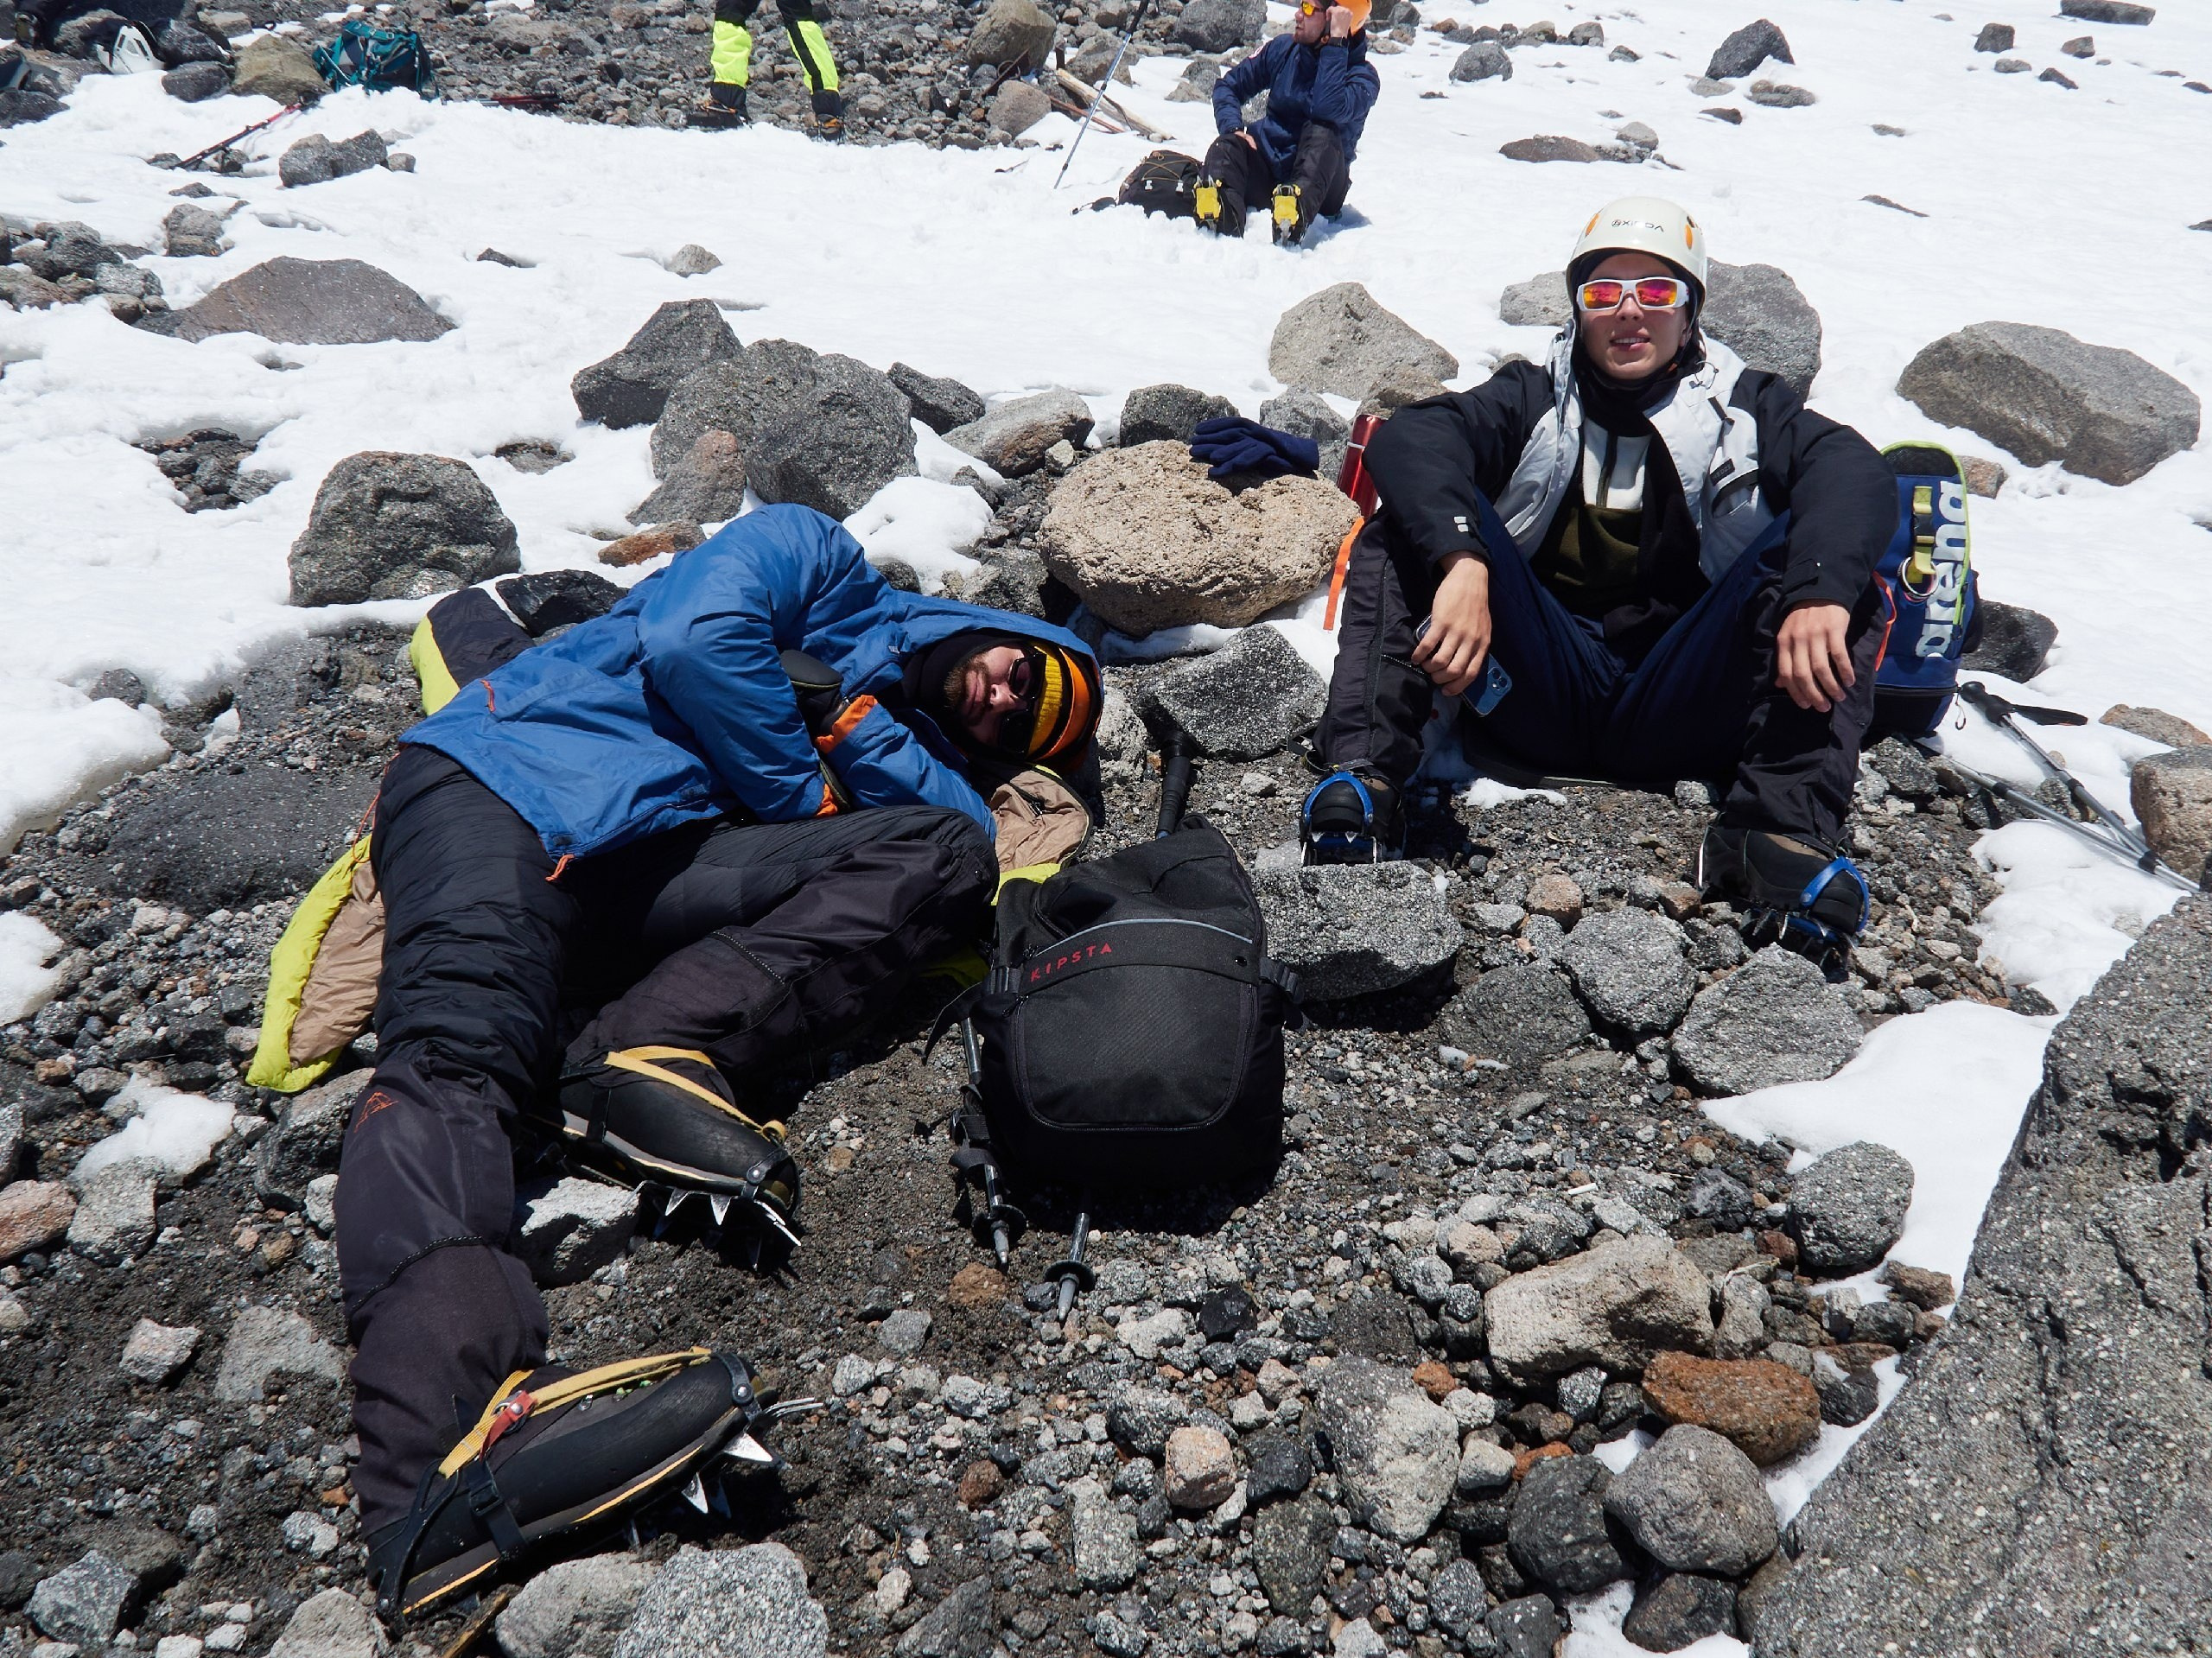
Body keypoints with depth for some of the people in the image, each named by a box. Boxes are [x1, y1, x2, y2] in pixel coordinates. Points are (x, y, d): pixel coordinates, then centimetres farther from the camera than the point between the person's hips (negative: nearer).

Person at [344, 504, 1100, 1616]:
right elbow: (692, 639, -4)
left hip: (650, 870, 4)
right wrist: (817, 797, 2)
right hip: (502, 778, -4)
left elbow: (968, 831, 3)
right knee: (462, 1045, -32)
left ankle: (650, 1051, -30)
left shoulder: (924, 765, 25)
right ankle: (449, 1457, -53)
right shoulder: (813, 556, 15)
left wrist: (850, 723, -6)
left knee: (948, 853, -13)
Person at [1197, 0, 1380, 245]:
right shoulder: (1283, 48, 8)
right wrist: (1234, 128, -8)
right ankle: (1223, 225, -56)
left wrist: (1335, 42, -23)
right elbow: (1228, 86, 13)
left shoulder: (1363, 77, -7)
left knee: (1322, 131, -32)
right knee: (1227, 146, -24)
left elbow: (1329, 110, -28)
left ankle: (1292, 225, -59)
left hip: (1320, 182, -4)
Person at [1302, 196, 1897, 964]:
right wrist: (1461, 558, -32)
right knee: (1417, 522, -16)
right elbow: (1409, 438, -10)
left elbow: (1853, 470, -9)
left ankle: (1784, 831, -33)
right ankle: (1365, 775, -31)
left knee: (1825, 565, -19)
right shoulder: (1534, 397, 11)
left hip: (1678, 712, 0)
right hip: (1543, 691, 0)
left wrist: (1821, 591, -31)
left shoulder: (1744, 405, 12)